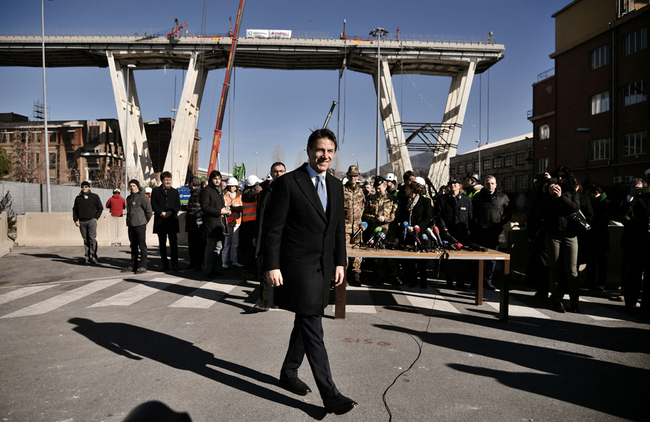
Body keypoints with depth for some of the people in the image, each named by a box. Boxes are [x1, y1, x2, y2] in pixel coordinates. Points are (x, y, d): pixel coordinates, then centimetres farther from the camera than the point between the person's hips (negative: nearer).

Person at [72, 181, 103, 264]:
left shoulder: (94, 197, 6)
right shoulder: (78, 198, 13)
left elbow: (100, 208, 9)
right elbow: (74, 209, 16)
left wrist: (96, 217, -1)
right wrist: (76, 220, 5)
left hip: (91, 221, -3)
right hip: (81, 222, 3)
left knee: (92, 239, -9)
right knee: (85, 240, 6)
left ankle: (93, 257, -6)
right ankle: (87, 256, 10)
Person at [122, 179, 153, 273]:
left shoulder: (142, 197, -7)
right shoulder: (129, 198, 17)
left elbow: (149, 211, -7)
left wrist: (145, 221, 2)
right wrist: (128, 223, 17)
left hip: (140, 225, -8)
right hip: (131, 225, 8)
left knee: (142, 246, -4)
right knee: (133, 246, 12)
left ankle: (142, 266, -1)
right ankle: (133, 265, 19)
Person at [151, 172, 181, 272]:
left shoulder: (175, 192, 13)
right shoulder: (156, 191, 9)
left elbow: (178, 205, 6)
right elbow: (153, 205, 1)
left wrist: (170, 212, -11)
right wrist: (162, 213, -13)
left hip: (172, 220, 0)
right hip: (160, 221, 0)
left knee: (174, 243, -2)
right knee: (162, 244, 5)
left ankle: (175, 264, 3)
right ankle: (164, 264, 12)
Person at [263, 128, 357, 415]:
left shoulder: (335, 186, 10)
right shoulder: (288, 183, -10)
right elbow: (272, 228, -11)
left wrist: (340, 262, 10)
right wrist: (271, 266, -14)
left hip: (323, 267, 7)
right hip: (298, 266, -7)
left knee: (305, 324, 18)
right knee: (313, 329, -4)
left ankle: (288, 374, 37)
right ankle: (329, 394, 5)